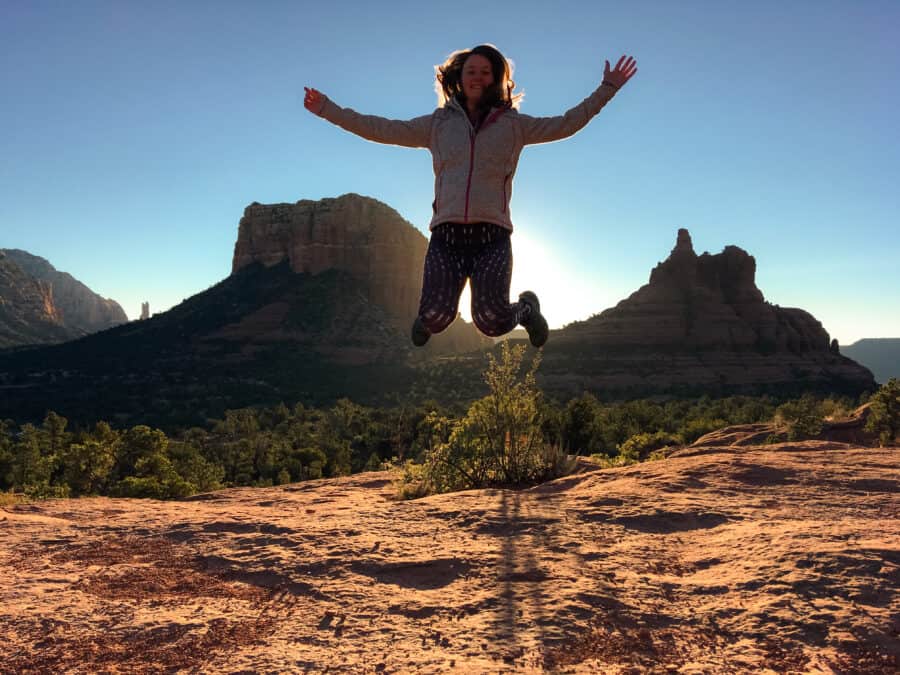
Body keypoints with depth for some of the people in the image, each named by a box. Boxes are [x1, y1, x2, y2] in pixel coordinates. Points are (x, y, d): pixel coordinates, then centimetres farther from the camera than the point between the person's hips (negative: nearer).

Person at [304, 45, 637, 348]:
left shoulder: (512, 124, 15)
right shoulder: (438, 124, 16)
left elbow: (565, 124, 9)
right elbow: (382, 129, 13)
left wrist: (607, 88, 3)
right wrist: (328, 109, 9)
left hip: (492, 235, -1)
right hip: (446, 234, 1)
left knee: (491, 321, -11)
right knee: (436, 317, -11)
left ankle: (526, 307, 26)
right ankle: (426, 321, 29)